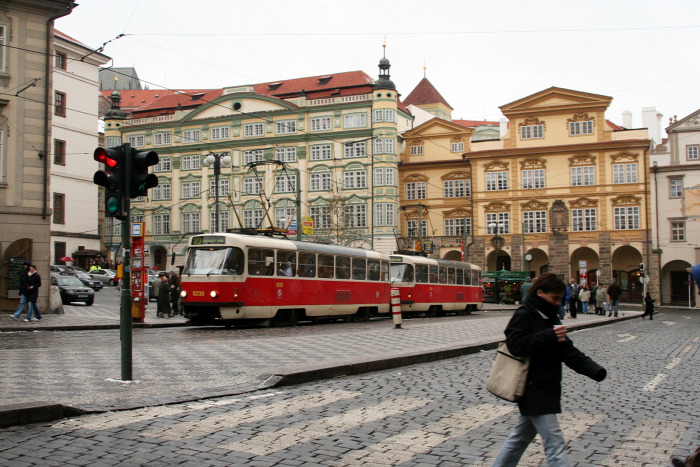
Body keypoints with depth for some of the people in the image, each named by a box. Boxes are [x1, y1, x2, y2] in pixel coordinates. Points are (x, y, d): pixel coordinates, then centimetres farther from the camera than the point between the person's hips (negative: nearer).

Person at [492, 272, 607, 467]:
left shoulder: (550, 317, 13)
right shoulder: (524, 315, -12)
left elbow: (568, 352, 8)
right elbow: (515, 345, -24)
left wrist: (595, 370, -5)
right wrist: (548, 336, -28)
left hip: (545, 388, 9)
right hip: (533, 388, -9)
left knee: (521, 436, 18)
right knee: (555, 442, -9)